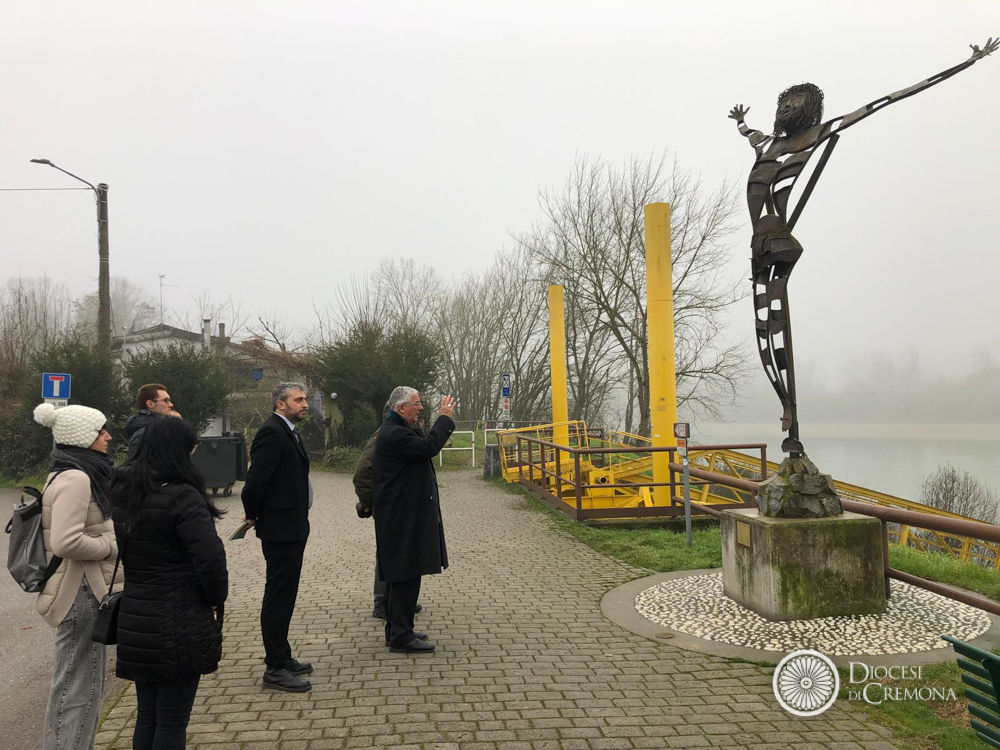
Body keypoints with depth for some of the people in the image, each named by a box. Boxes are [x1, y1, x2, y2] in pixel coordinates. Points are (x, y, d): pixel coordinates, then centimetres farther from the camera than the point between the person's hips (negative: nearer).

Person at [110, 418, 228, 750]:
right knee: (172, 722, 5)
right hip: (178, 626, -8)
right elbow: (210, 557, -24)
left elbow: (123, 548, 12)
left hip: (135, 619, 8)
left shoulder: (123, 492, 6)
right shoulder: (182, 496, -19)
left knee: (146, 717, 20)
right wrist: (216, 599, -9)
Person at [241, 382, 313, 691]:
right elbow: (255, 481, -23)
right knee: (278, 597, -2)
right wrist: (253, 516, -9)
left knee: (284, 596, 17)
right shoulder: (272, 433, -18)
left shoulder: (287, 432, 15)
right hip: (281, 529, -10)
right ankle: (275, 669, 7)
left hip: (293, 528, 10)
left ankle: (281, 657, 29)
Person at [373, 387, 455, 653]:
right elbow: (429, 447, -24)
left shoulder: (396, 430, 16)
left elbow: (422, 447, 15)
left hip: (401, 515, 11)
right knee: (406, 574, -5)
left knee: (399, 574, 17)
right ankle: (401, 636, 2)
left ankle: (397, 629, 27)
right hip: (402, 517, -11)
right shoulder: (394, 434, -20)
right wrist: (445, 418, -14)